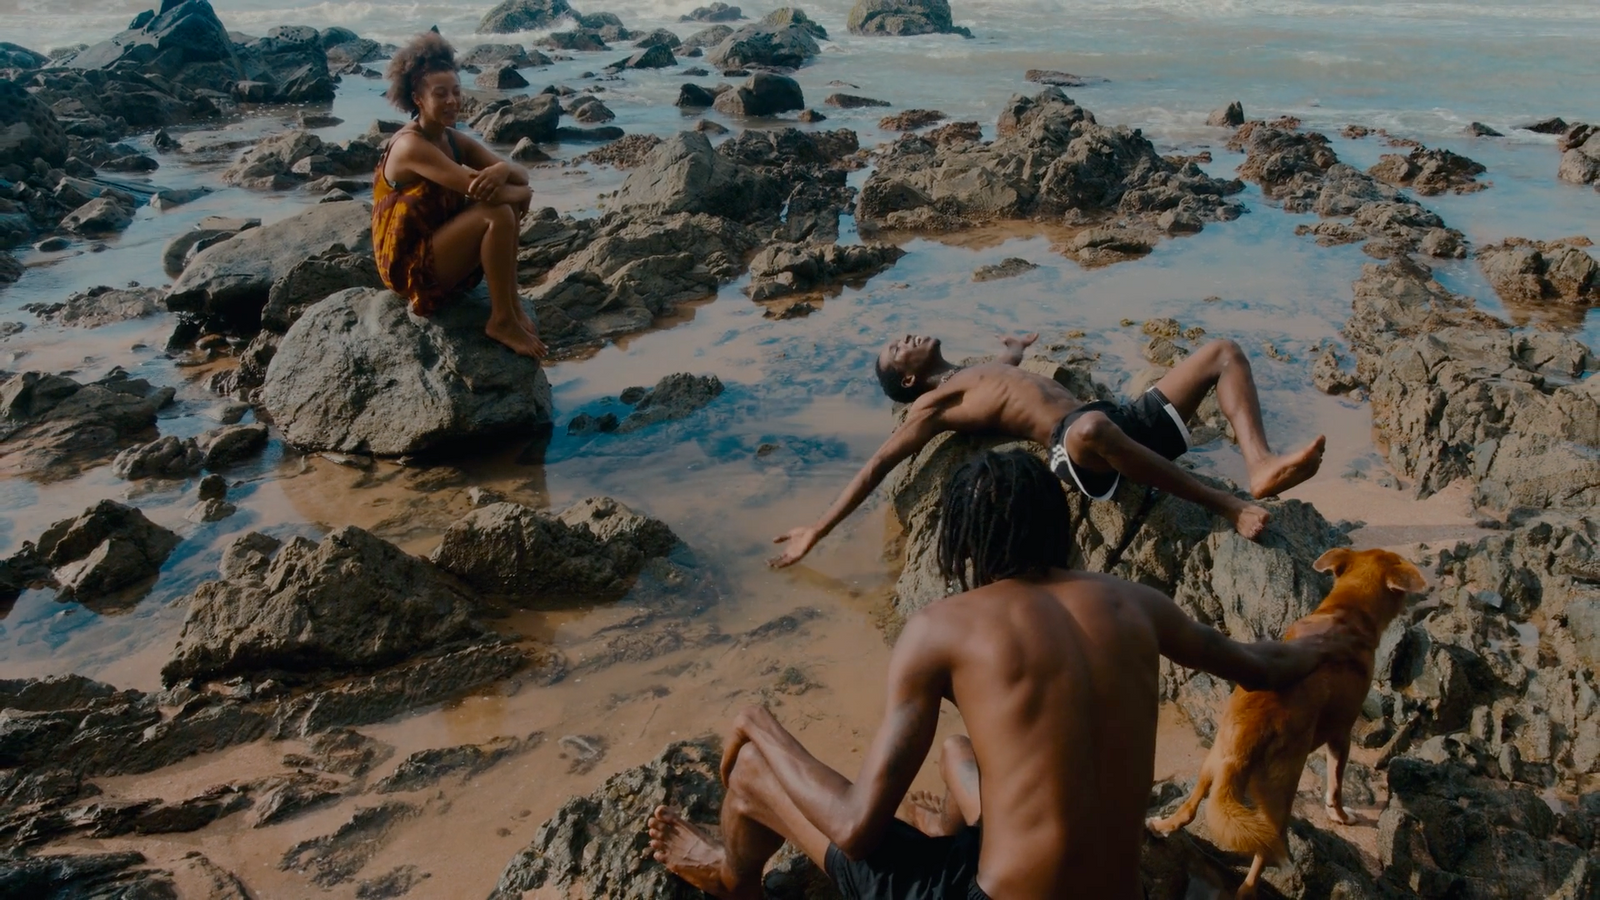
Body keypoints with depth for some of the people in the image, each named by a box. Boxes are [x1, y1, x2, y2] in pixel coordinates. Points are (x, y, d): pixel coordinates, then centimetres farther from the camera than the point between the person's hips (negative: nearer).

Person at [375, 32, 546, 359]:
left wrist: (503, 169, -27)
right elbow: (475, 187, -30)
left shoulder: (456, 141, 4)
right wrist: (520, 193, -12)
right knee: (499, 213, -25)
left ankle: (511, 303, -3)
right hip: (410, 267, -9)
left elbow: (522, 175, -4)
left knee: (507, 199, -2)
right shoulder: (411, 146, -21)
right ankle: (502, 320, -14)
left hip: (439, 249, 9)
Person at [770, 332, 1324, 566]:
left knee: (1224, 353, 6)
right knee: (1091, 428, -47)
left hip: (1127, 421, 10)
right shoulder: (931, 405, 9)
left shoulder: (984, 373, 33)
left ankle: (1260, 465, -23)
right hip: (1077, 443, -10)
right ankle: (1228, 507, -33)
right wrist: (818, 530, -2)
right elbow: (879, 465, 3)